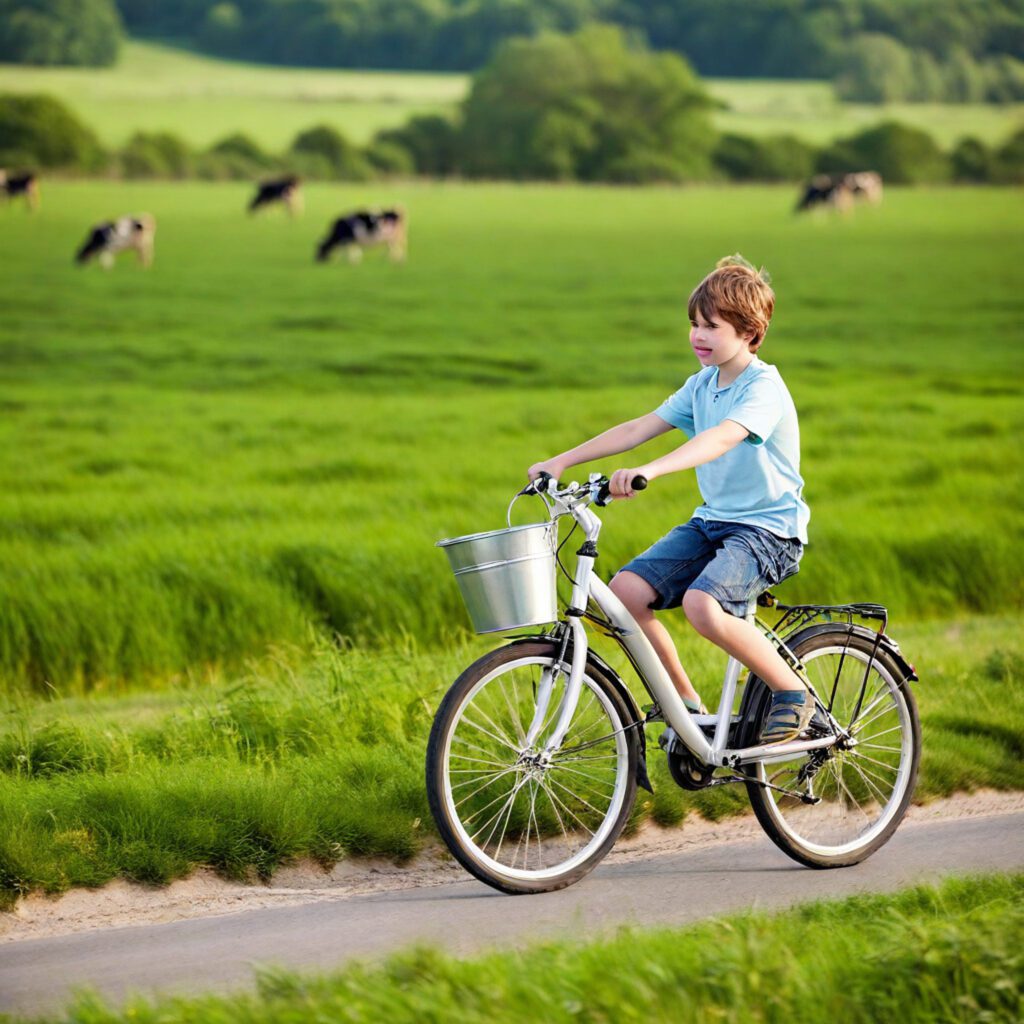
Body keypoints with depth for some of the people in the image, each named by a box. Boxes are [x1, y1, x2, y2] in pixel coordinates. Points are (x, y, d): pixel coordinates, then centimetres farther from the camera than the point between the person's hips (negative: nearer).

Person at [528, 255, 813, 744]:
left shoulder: (764, 388, -16)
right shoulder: (700, 387, 9)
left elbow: (722, 438, -34)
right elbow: (640, 428, 8)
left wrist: (650, 470, -49)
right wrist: (562, 461, -1)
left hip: (768, 529, -8)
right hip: (712, 521, 8)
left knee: (702, 604, -33)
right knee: (625, 591, -12)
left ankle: (793, 694, -13)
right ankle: (685, 704, 3)